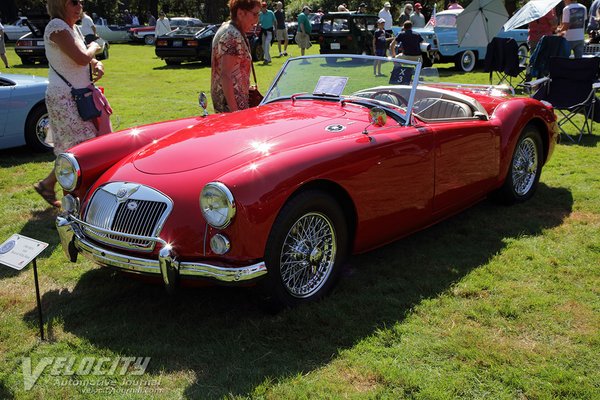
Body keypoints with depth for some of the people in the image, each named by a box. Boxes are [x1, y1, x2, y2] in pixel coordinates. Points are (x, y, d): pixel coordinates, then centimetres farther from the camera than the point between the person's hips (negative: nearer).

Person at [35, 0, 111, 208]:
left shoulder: (74, 28, 13)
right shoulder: (56, 26, -15)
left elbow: (86, 60, 20)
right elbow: (81, 58, -24)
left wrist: (97, 64, -2)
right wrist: (93, 47, -4)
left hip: (80, 96, 9)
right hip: (64, 98, -9)